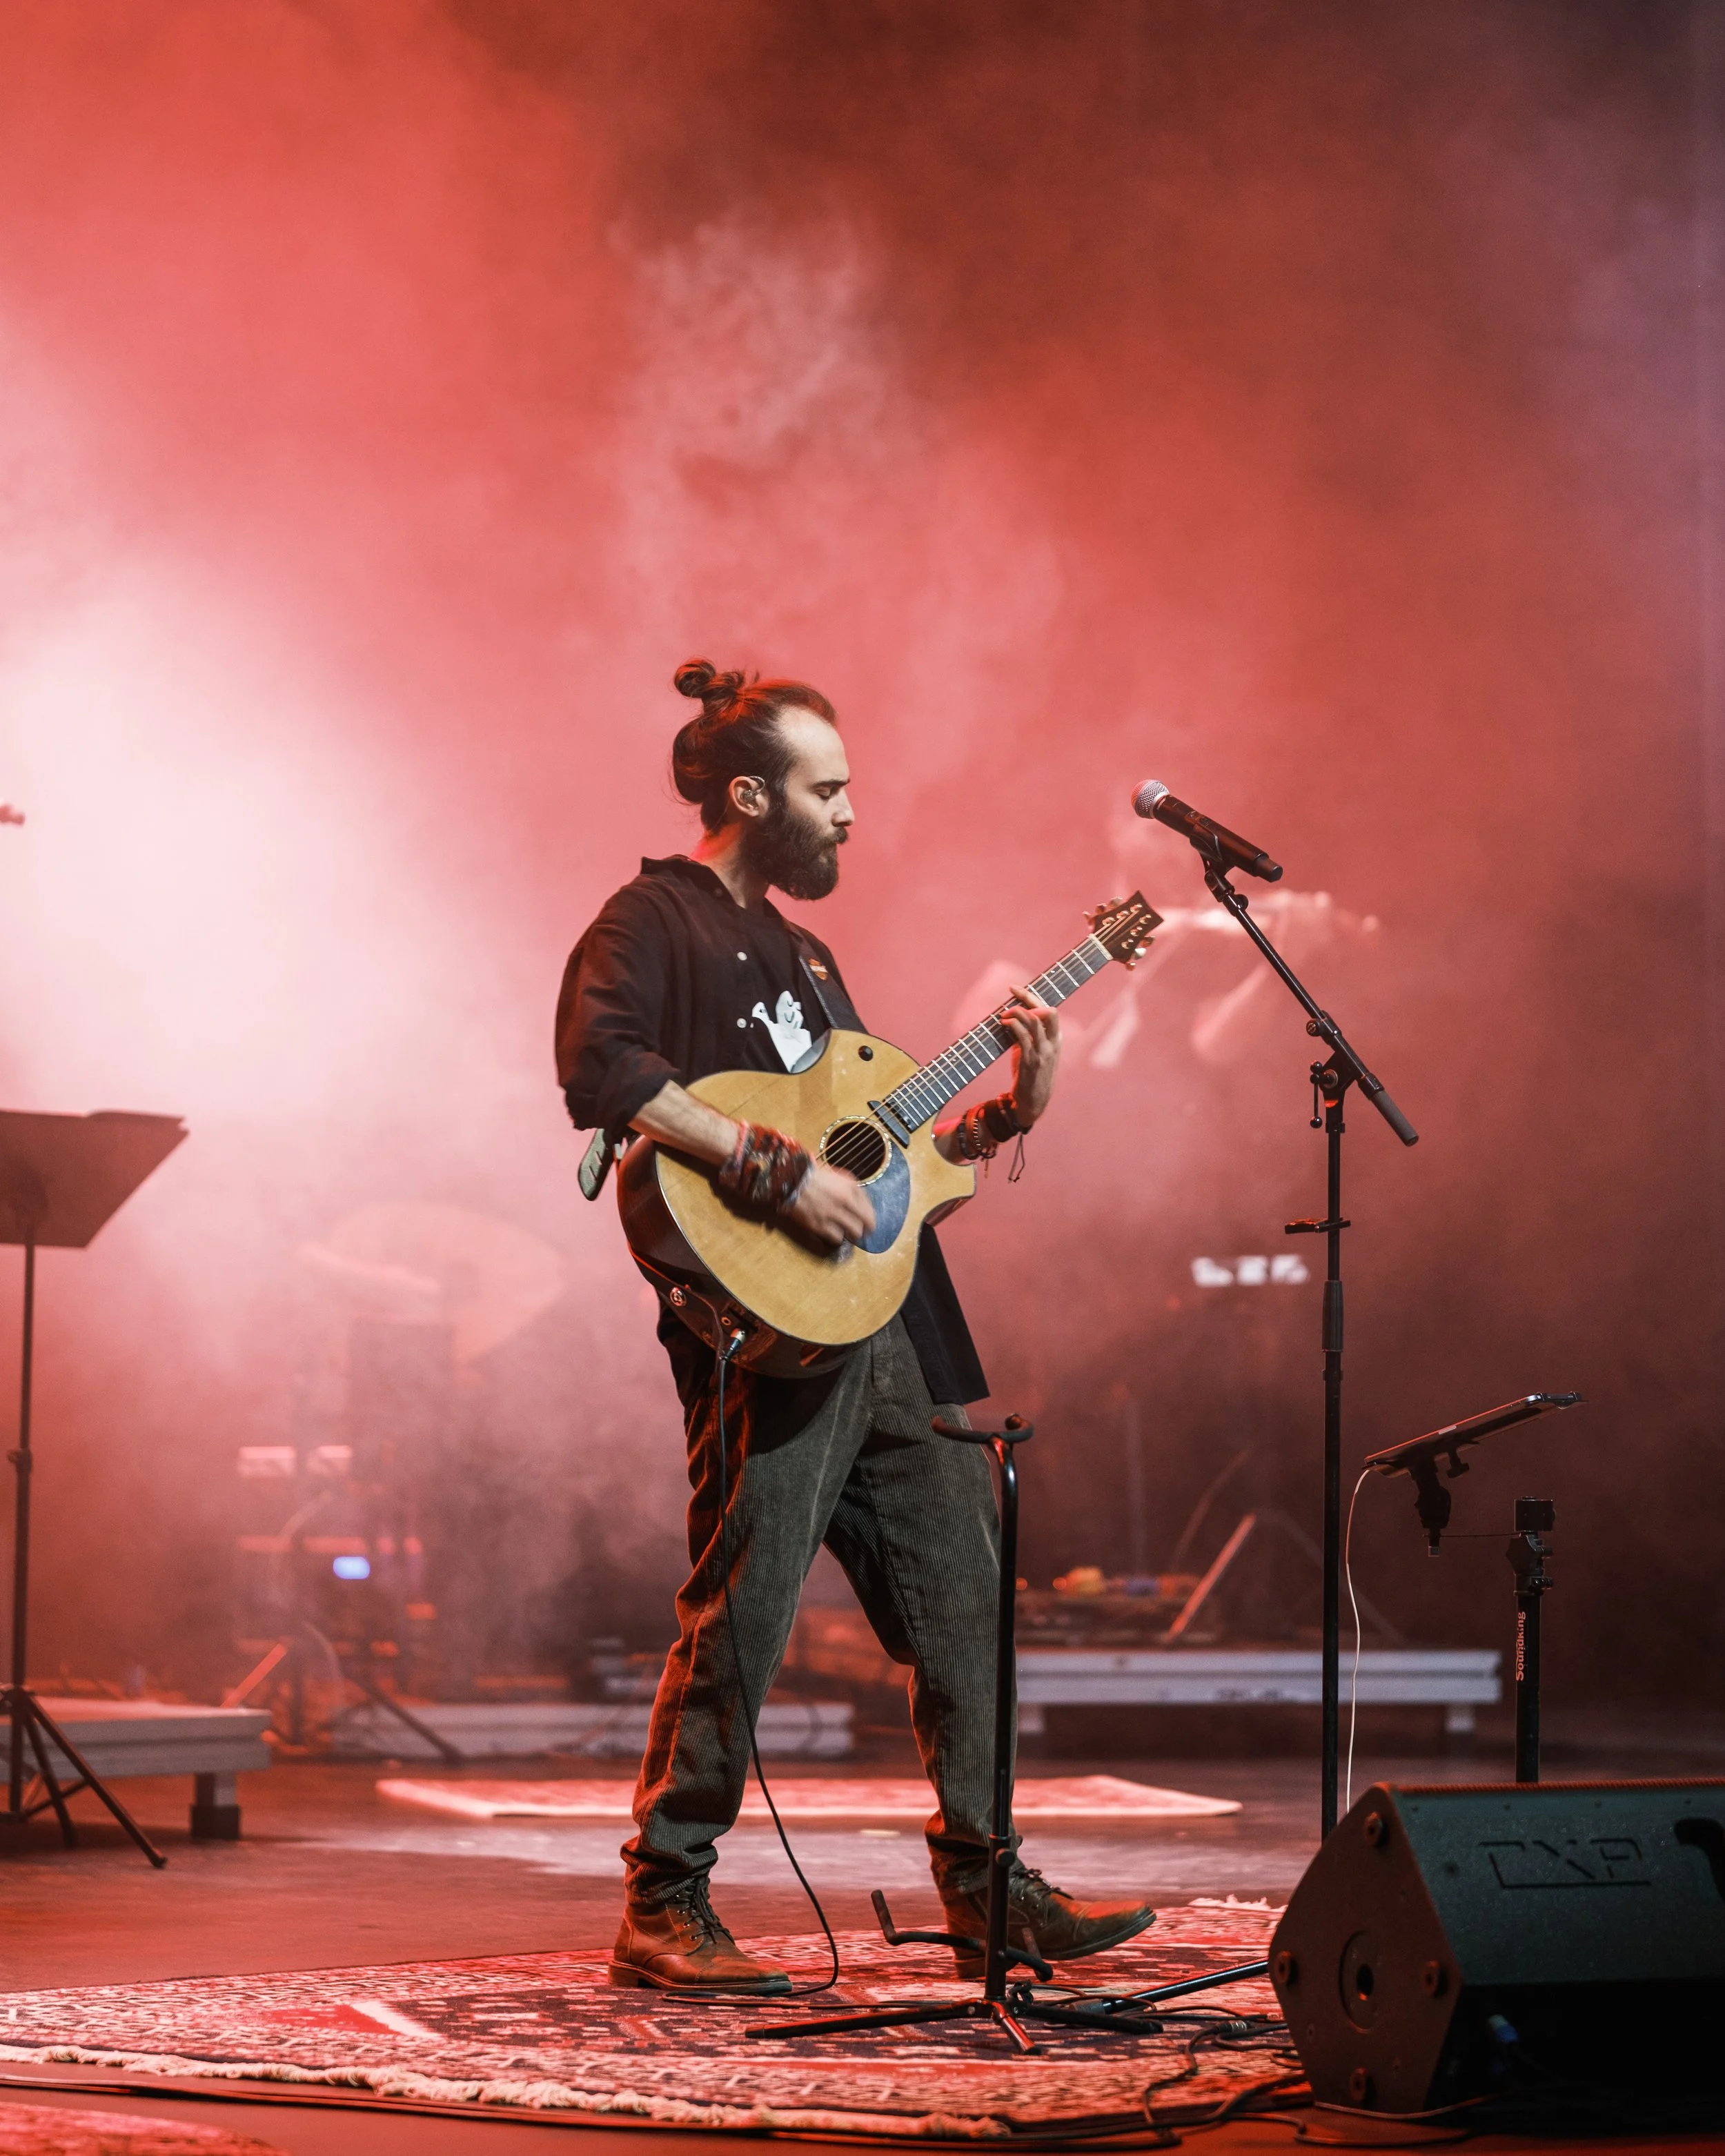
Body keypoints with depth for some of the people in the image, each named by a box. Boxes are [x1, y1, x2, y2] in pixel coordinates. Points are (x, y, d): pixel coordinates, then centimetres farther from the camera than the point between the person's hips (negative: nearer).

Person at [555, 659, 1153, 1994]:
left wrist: (998, 1117, 13)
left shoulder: (798, 947, 24)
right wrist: (773, 1168, -25)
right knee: (740, 1621, -8)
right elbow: (602, 1069, -23)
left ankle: (988, 1888, 20)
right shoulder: (654, 923, -4)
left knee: (964, 1603, 10)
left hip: (893, 1331, 9)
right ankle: (664, 1916, 1)